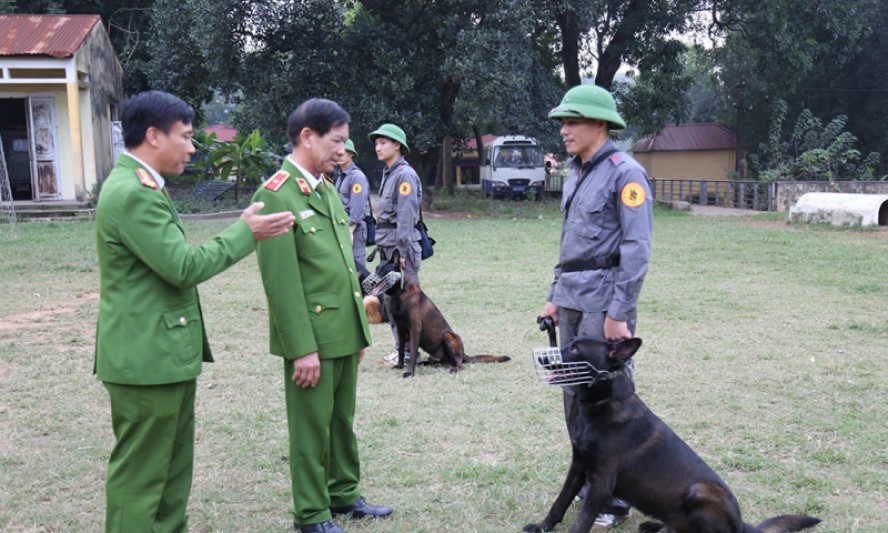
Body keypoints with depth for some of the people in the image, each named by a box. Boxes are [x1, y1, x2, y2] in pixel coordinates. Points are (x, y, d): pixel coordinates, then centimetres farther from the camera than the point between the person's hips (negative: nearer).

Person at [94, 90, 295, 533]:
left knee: (174, 468, 18)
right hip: (146, 359, -11)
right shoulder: (132, 194, -20)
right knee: (139, 475, 0)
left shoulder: (140, 187, 14)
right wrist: (244, 232, -13)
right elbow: (183, 266, -22)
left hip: (165, 354, 11)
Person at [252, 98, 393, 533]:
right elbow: (281, 281, -18)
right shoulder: (276, 195, -15)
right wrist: (303, 348, -19)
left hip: (344, 332, 8)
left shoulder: (328, 189, 12)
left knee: (342, 420, 18)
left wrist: (359, 328, 16)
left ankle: (343, 493, 34)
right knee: (312, 426, 5)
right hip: (311, 336, -8)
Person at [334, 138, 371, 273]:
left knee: (357, 266, -6)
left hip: (354, 228, -9)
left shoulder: (357, 176, -12)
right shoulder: (340, 176, 14)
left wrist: (350, 232, -20)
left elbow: (358, 208, -18)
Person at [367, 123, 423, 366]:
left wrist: (402, 252, -20)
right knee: (389, 300, 12)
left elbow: (406, 216, -17)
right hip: (387, 247, 9)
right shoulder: (388, 174, 16)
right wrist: (381, 246, 17)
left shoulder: (405, 174, -12)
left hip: (401, 247, -9)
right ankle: (400, 347, 20)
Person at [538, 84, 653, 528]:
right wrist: (555, 295, 17)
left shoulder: (624, 174, -11)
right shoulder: (576, 174, 15)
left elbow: (637, 250, -15)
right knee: (575, 397, 12)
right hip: (572, 302, 9)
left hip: (604, 303, -8)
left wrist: (620, 313, -18)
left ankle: (615, 498, 6)